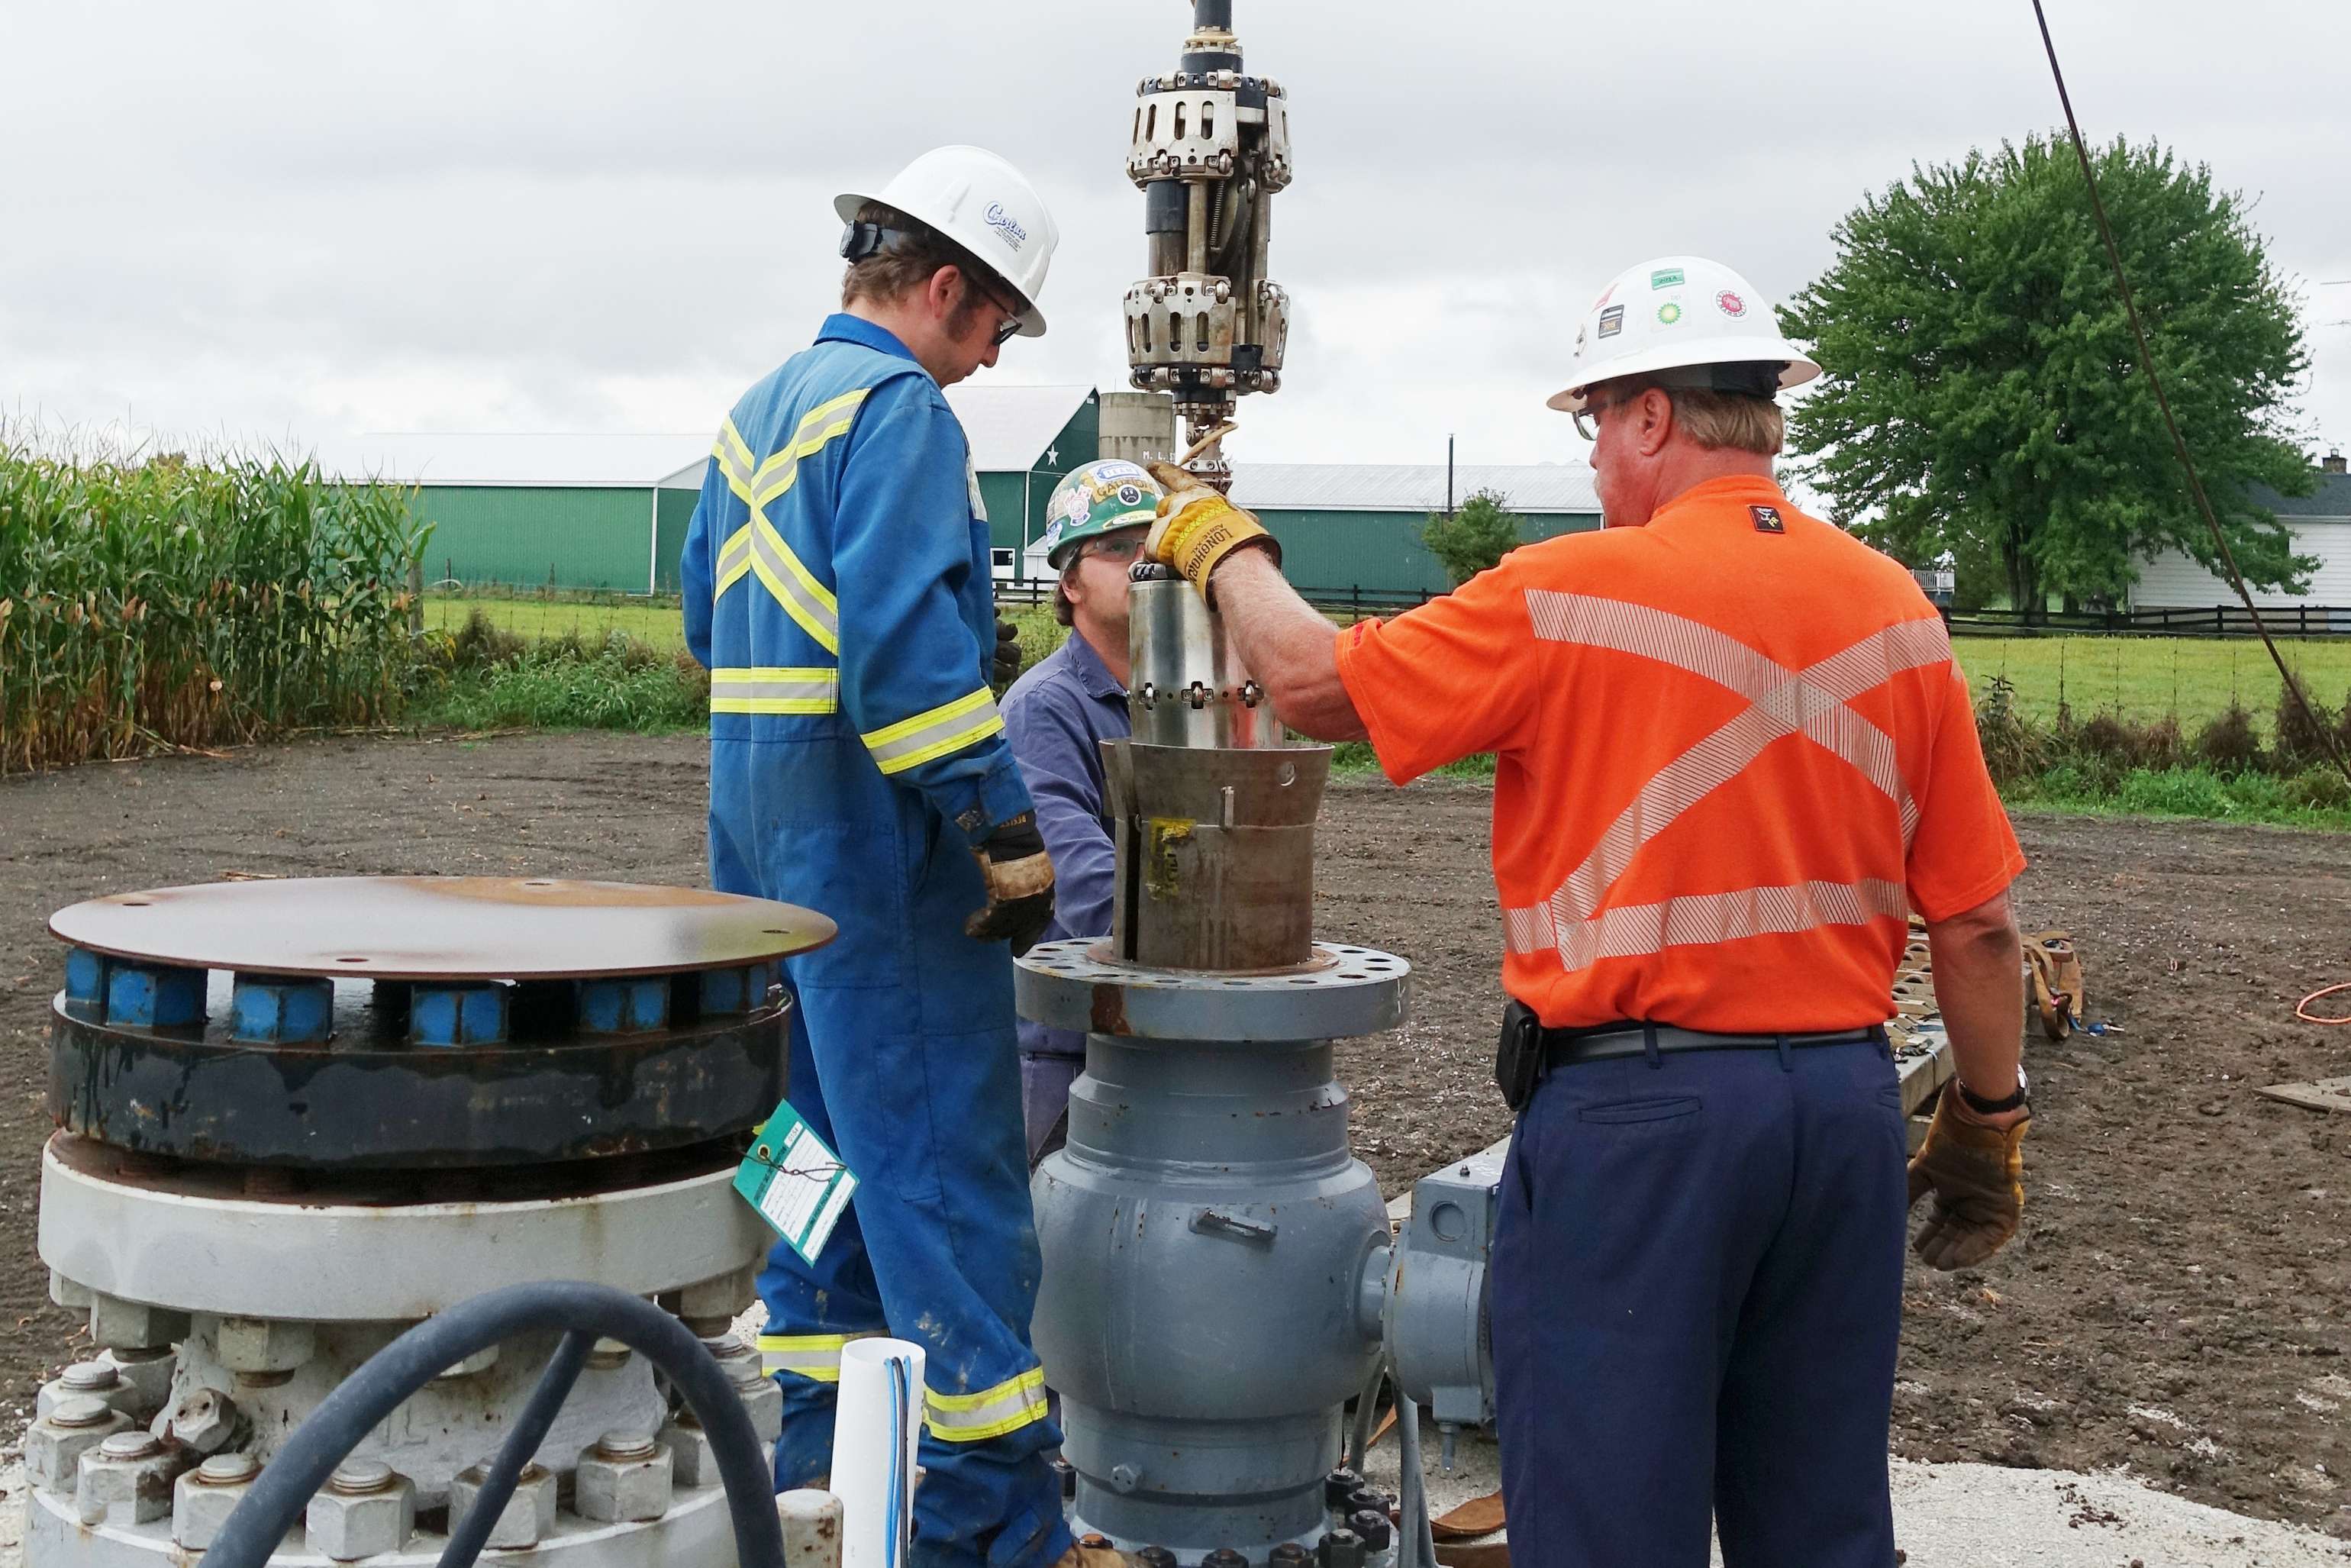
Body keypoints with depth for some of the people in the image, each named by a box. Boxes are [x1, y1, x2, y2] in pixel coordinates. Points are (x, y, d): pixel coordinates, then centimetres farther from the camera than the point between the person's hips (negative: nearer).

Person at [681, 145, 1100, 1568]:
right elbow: (908, 636, -25)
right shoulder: (898, 408, -14)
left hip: (763, 847, 10)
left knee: (820, 1151, 16)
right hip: (877, 847, -10)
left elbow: (713, 617, 24)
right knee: (943, 1169, -5)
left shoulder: (757, 412, 17)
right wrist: (1008, 833, -23)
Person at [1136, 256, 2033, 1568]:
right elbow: (1977, 920, 5)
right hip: (1846, 1095, 6)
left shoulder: (1569, 595, -11)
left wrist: (1222, 546, 15)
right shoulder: (1897, 611, 3)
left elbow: (1317, 684, -3)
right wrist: (1990, 1119, 17)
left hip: (1640, 1108, -5)